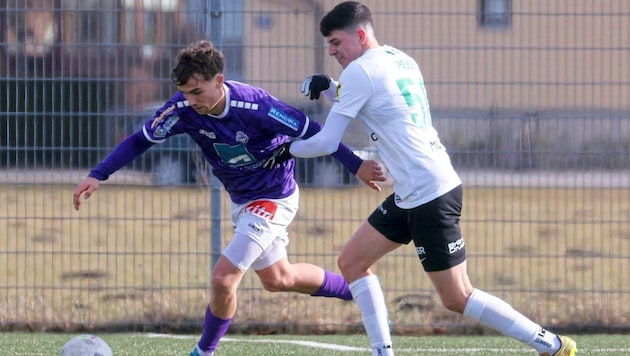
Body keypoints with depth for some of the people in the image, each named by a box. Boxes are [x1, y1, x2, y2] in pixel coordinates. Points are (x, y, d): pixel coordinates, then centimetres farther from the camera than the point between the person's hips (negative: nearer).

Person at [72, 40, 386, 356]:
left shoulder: (255, 106, -33)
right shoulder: (184, 109, -19)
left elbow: (311, 132, -23)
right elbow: (141, 140, -10)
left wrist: (357, 166, -18)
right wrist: (97, 175, -20)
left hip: (274, 199, -7)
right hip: (241, 200, 7)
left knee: (223, 279, -16)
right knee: (277, 279, 25)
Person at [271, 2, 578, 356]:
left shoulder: (360, 71, -12)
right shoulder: (400, 60, 13)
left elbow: (327, 143, -10)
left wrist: (289, 148, 9)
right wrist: (329, 87, 12)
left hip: (428, 193, -10)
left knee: (457, 297, -6)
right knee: (352, 261, 12)